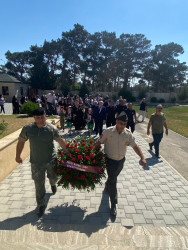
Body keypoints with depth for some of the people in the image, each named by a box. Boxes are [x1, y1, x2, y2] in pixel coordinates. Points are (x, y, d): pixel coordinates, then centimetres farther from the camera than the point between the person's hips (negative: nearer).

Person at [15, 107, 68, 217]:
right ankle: (41, 205, 29)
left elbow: (61, 141, -9)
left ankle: (53, 184, 61)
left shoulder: (52, 129, -13)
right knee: (39, 185, 7)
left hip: (51, 160, 0)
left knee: (53, 177, 22)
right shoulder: (27, 128, -9)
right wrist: (18, 156, 11)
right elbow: (21, 141, 4)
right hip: (36, 162, 0)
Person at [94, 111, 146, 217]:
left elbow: (135, 146, -6)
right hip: (110, 161, -4)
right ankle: (113, 205, 14)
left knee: (113, 178, 25)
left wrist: (142, 158, -16)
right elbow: (99, 142, -8)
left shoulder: (128, 133, -10)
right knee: (113, 181, -2)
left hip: (121, 160, 4)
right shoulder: (108, 131, -17)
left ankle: (107, 186, 59)